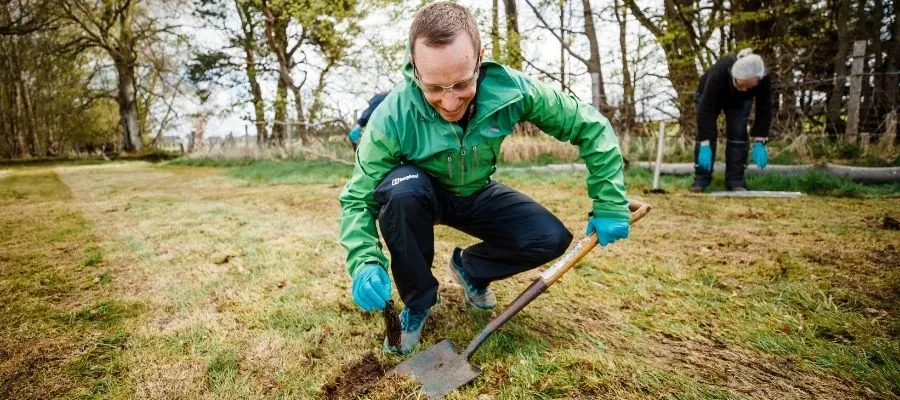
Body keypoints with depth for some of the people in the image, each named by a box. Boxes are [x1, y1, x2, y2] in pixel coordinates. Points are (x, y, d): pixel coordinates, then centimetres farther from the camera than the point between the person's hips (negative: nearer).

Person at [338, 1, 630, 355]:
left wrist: (610, 206, -17)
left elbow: (591, 127, -16)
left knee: (551, 239, -18)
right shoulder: (392, 116, -32)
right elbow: (356, 198, -24)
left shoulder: (511, 90, -27)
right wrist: (365, 265, -42)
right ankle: (417, 300, -11)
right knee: (400, 187, -37)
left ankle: (469, 266, 12)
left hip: (476, 197, 2)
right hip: (423, 196, -1)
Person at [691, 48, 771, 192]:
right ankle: (701, 179, -5)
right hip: (708, 96, -2)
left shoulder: (763, 79, -34)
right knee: (706, 133, -13)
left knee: (738, 134, -10)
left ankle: (735, 180, -4)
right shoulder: (718, 73, -43)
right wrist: (705, 145, -44)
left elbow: (764, 111, -24)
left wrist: (759, 142, -29)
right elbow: (705, 111, -42)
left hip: (740, 101, 2)